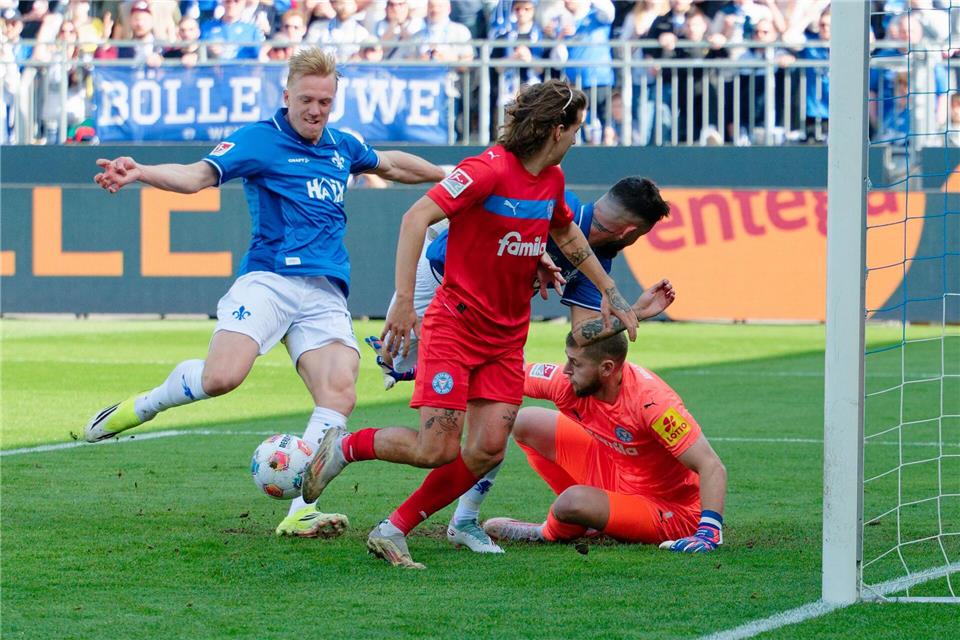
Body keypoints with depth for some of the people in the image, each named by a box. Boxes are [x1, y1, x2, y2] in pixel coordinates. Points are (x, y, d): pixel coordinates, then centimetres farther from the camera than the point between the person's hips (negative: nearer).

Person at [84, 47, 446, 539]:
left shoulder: (342, 147, 20)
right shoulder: (259, 140, 0)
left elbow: (392, 165, 41)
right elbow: (199, 175, -14)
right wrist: (139, 173, -33)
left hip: (326, 295, 5)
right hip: (268, 280, -5)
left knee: (339, 394, -18)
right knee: (222, 375, -27)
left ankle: (300, 513, -17)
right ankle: (142, 406, 4)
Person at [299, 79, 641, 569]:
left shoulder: (551, 179, 7)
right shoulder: (489, 170, -19)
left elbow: (567, 234, 28)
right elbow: (416, 218, -24)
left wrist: (611, 294, 32)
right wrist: (403, 301, -30)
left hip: (507, 335, 7)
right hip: (456, 323, -7)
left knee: (488, 448, -8)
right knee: (436, 450, -13)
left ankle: (393, 532, 4)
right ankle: (343, 447, 14)